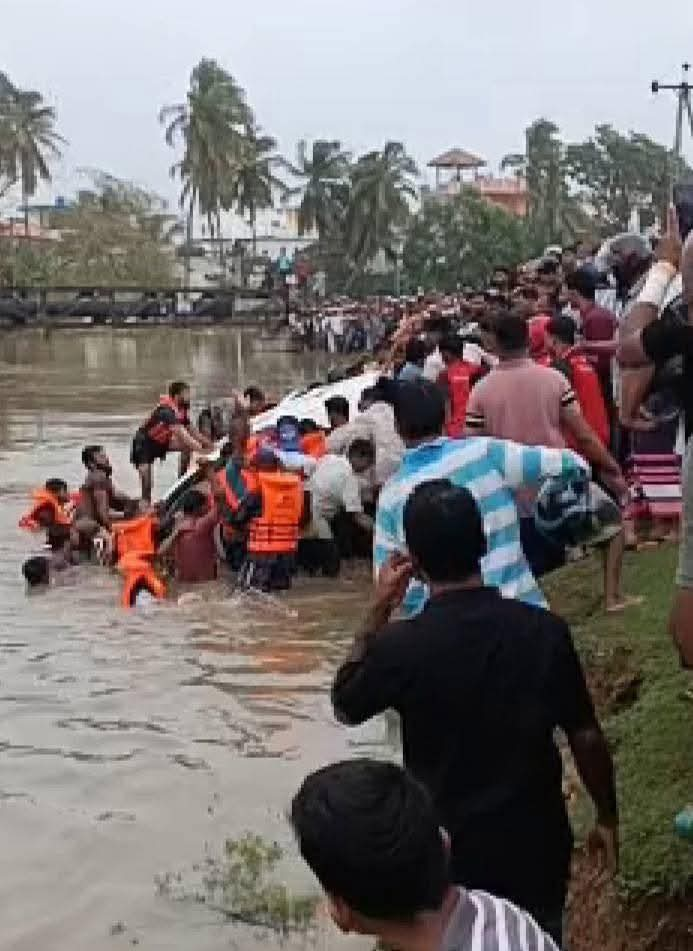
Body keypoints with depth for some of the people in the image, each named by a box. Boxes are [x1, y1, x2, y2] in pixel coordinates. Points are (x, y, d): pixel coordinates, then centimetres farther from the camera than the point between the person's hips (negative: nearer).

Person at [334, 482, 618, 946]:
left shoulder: (401, 645, -21)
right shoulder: (545, 630, -15)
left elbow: (344, 706, 0)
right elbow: (586, 738, -6)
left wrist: (378, 611, 0)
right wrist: (607, 816, 11)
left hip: (448, 849, -1)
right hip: (536, 840, 2)